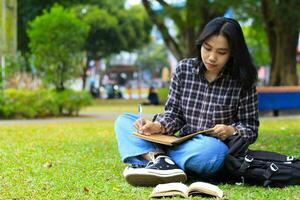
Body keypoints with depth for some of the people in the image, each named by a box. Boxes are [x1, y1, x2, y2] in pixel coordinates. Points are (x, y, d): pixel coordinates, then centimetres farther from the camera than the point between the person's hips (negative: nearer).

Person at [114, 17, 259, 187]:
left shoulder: (242, 82, -4)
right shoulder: (184, 69, 4)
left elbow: (251, 129, 0)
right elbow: (174, 112, 4)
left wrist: (231, 131, -21)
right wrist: (160, 126, -17)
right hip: (183, 146, 4)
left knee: (212, 148, -41)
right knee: (124, 121, -7)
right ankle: (160, 161, -34)